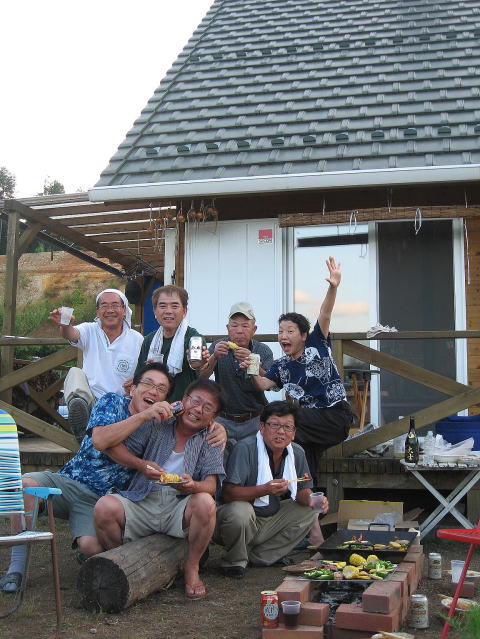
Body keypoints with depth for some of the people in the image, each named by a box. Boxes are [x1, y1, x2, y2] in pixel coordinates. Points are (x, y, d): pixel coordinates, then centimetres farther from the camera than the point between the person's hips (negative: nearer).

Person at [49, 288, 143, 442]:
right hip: (89, 400, 2)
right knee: (75, 373, -24)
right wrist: (64, 325, -45)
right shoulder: (90, 330, 3)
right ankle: (81, 432, -34)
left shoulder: (137, 339, 3)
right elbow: (72, 334, -21)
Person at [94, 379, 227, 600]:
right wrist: (141, 465, -13)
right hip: (142, 502, 0)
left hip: (179, 507, 0)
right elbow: (114, 446, 4)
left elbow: (211, 486, -5)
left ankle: (192, 568, -7)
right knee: (104, 507, -28)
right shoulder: (156, 426, 9)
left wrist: (193, 486, -29)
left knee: (205, 502, -32)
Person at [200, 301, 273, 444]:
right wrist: (214, 357, -30)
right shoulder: (217, 347, 0)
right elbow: (202, 377, -12)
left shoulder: (263, 351, -2)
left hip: (254, 421, 0)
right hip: (223, 420, 0)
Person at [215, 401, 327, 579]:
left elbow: (302, 493, 8)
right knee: (240, 511, -37)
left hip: (269, 521, 7)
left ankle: (259, 556, 4)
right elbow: (228, 493, -26)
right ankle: (234, 561, -5)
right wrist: (265, 490, -36)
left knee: (309, 512, -1)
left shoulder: (297, 453, 1)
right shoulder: (245, 448, -20)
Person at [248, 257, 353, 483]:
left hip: (336, 416, -6)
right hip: (309, 422, 6)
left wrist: (333, 288, -30)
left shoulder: (316, 346, 2)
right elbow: (262, 384, -3)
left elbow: (325, 315, -14)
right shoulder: (281, 366, 14)